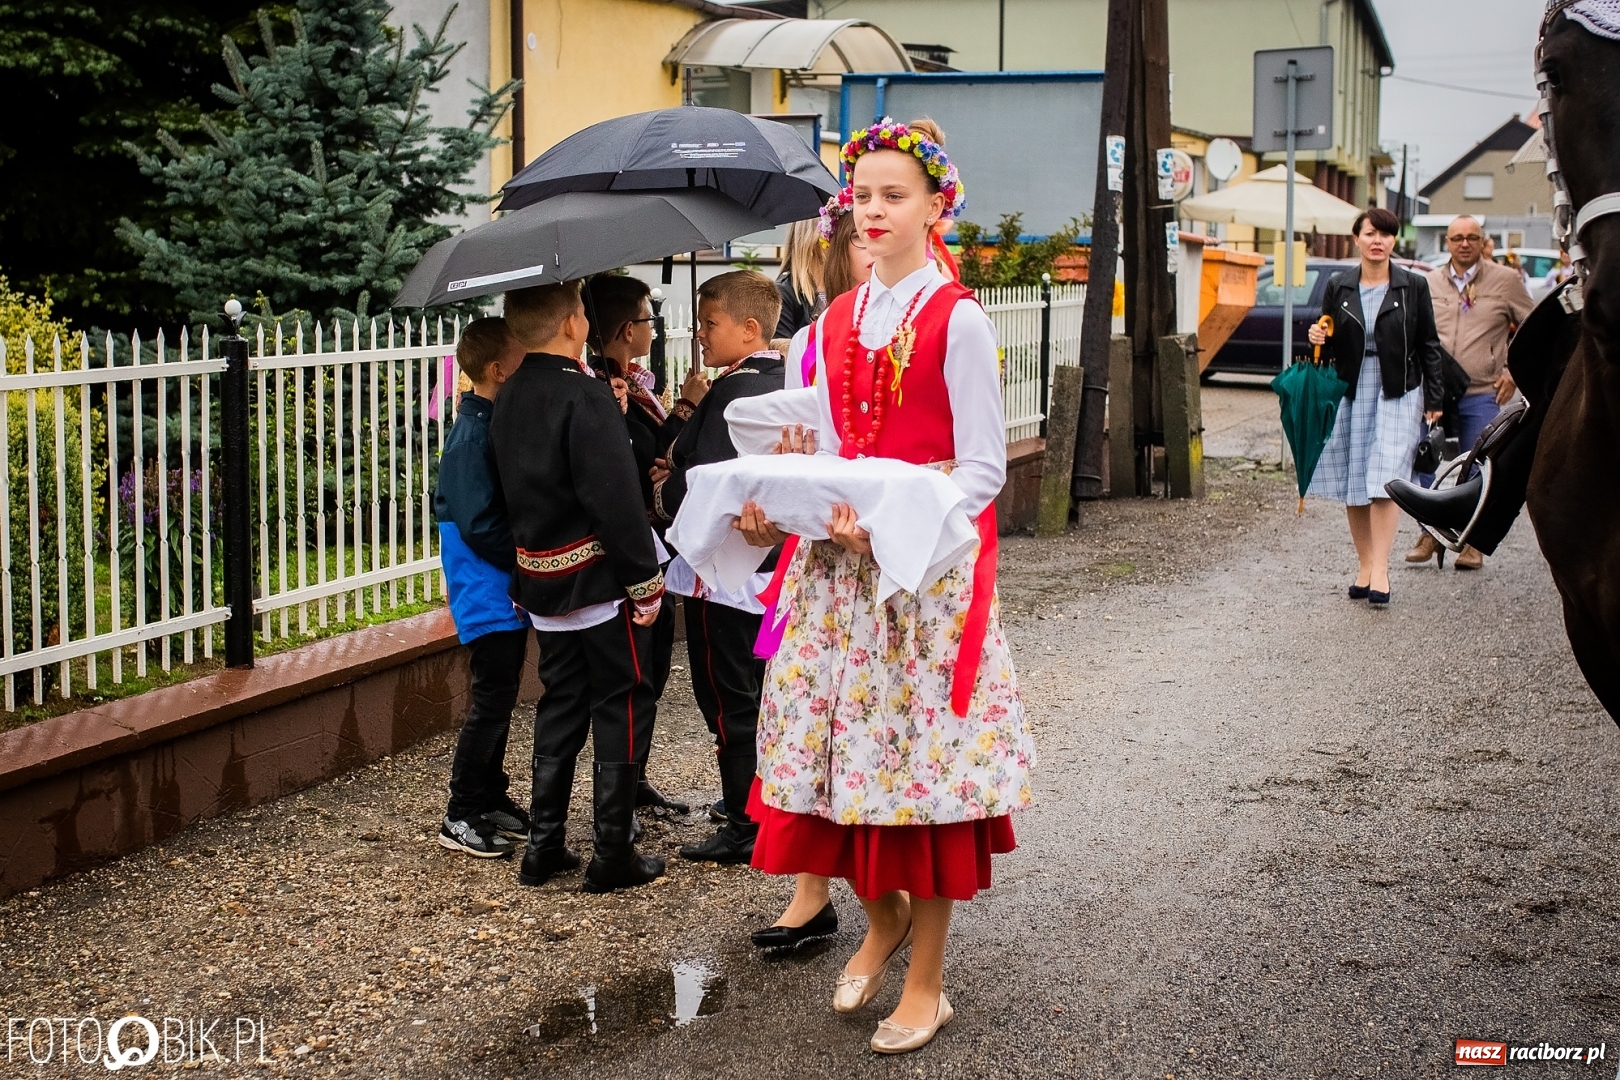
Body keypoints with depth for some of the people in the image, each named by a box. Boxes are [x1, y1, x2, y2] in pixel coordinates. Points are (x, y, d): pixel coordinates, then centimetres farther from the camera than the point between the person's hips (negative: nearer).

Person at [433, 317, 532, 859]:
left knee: (499, 698, 16)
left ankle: (491, 799, 27)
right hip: (489, 595, -9)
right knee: (490, 702, -4)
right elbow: (479, 526, -23)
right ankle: (461, 818, 4)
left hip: (509, 593, 9)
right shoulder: (474, 435, -19)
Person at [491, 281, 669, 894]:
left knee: (561, 705, 17)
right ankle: (614, 855, 7)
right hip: (600, 580, -8)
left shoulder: (508, 399, 7)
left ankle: (544, 847, 20)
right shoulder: (584, 397, -19)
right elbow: (614, 499, -22)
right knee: (622, 709, 3)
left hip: (541, 582, 8)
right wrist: (646, 582, -16)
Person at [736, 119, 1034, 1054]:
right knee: (845, 741, 6)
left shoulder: (958, 319, -6)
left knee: (921, 752, -1)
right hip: (841, 555, 5)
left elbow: (983, 468, -10)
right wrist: (778, 513, -4)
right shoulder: (837, 322, 11)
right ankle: (882, 920, 31)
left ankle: (928, 983, 12)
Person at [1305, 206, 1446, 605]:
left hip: (1397, 394, -3)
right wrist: (1317, 339, -10)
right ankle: (1364, 567, 14)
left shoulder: (1414, 287, 1)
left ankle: (1380, 569, -13)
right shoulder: (1338, 287, 6)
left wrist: (1433, 399, 1)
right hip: (1350, 392, 3)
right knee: (1352, 487, 4)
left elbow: (1429, 345, 4)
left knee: (1384, 482, -12)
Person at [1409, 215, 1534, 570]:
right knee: (1423, 464, -1)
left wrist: (1514, 372, 2)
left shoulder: (1505, 280, 2)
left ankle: (1472, 543, 15)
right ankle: (1431, 534, 14)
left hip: (1482, 395, -2)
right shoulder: (1429, 282, 8)